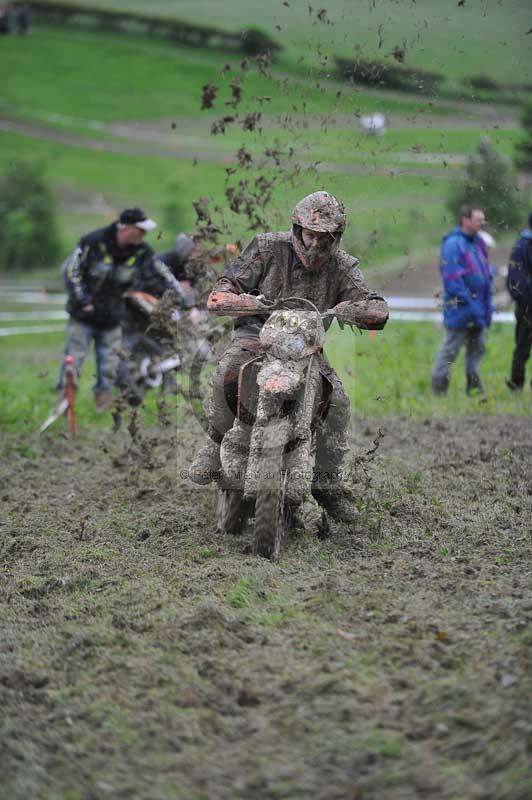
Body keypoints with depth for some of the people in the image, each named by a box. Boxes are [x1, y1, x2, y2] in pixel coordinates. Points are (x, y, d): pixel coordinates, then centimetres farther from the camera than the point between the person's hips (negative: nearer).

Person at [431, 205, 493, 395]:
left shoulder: (478, 243, 13)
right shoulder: (453, 244, -14)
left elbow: (486, 274, 19)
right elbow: (452, 279, -19)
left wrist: (488, 304, 11)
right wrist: (470, 304, -20)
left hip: (478, 307, 8)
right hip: (460, 308, -8)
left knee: (477, 348, 12)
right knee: (450, 349, -2)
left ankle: (474, 386, 21)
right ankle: (439, 389, 6)